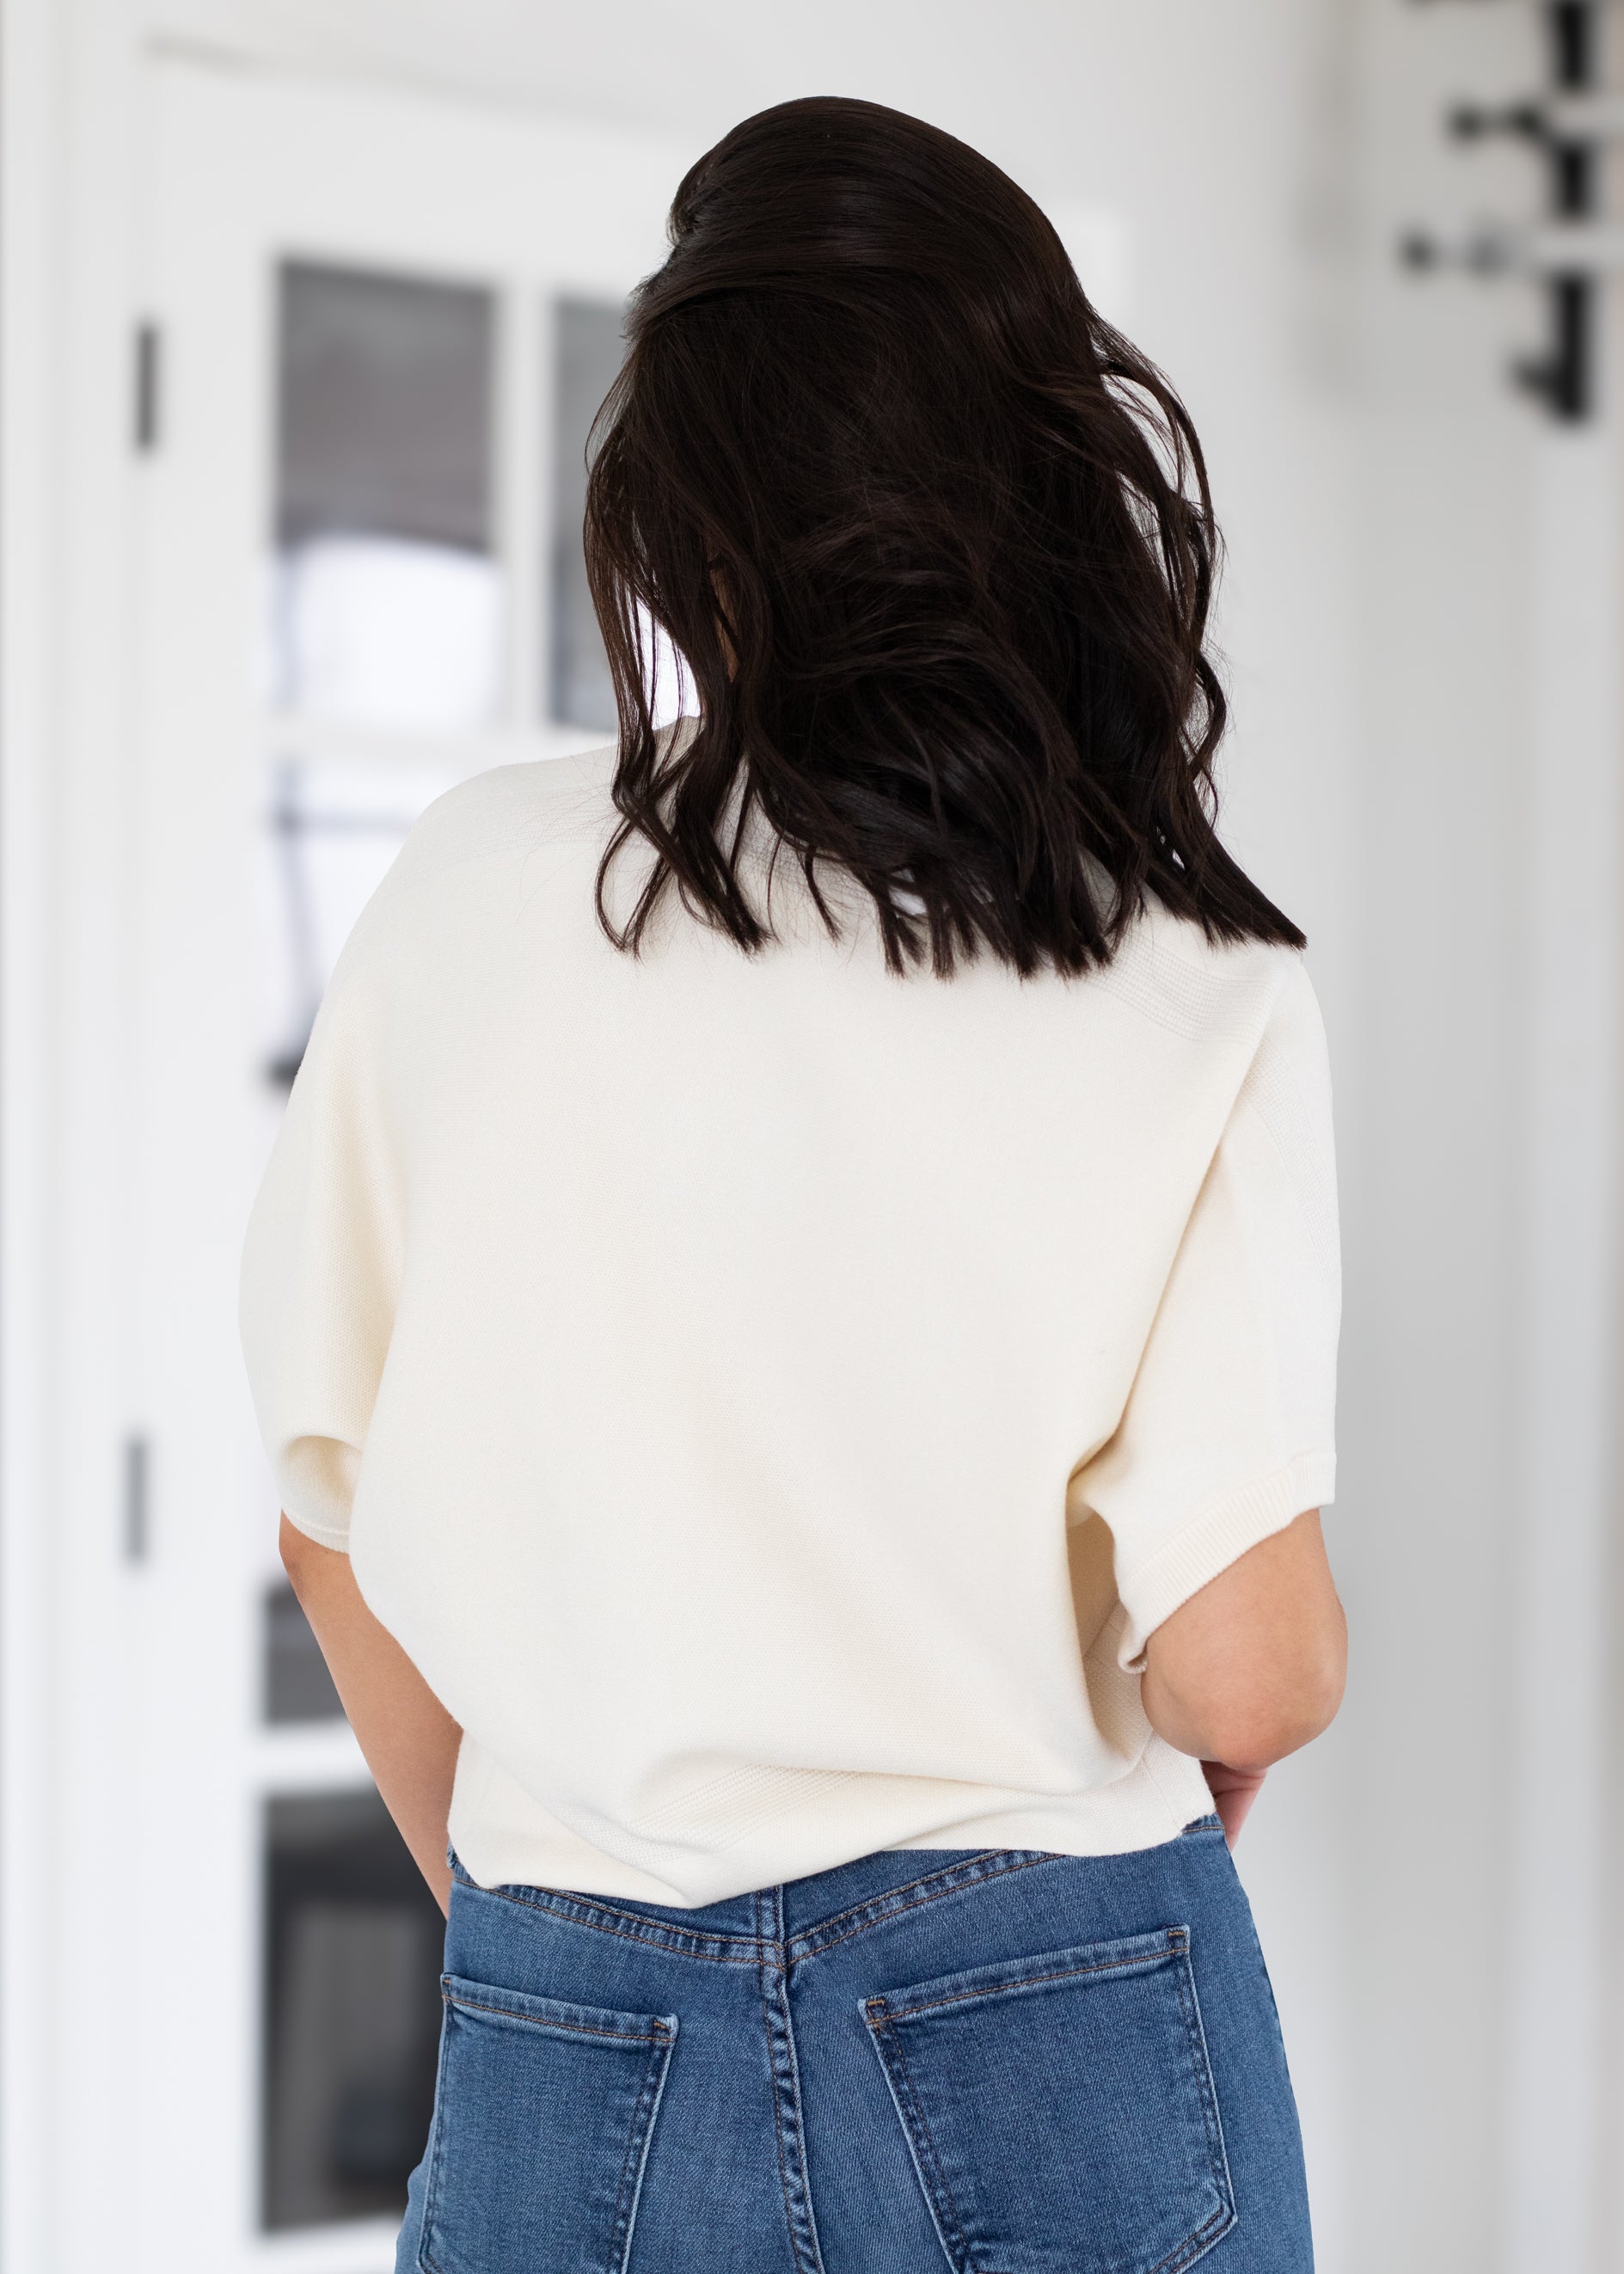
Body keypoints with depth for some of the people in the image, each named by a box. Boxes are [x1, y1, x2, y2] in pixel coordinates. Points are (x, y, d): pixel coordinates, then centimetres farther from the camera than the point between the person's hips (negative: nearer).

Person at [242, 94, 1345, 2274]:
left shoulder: (471, 892, -4)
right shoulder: (1202, 1000, -9)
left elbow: (340, 1536, 2)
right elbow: (1244, 1674, -13)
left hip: (567, 2066, 1)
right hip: (1070, 2032, -1)